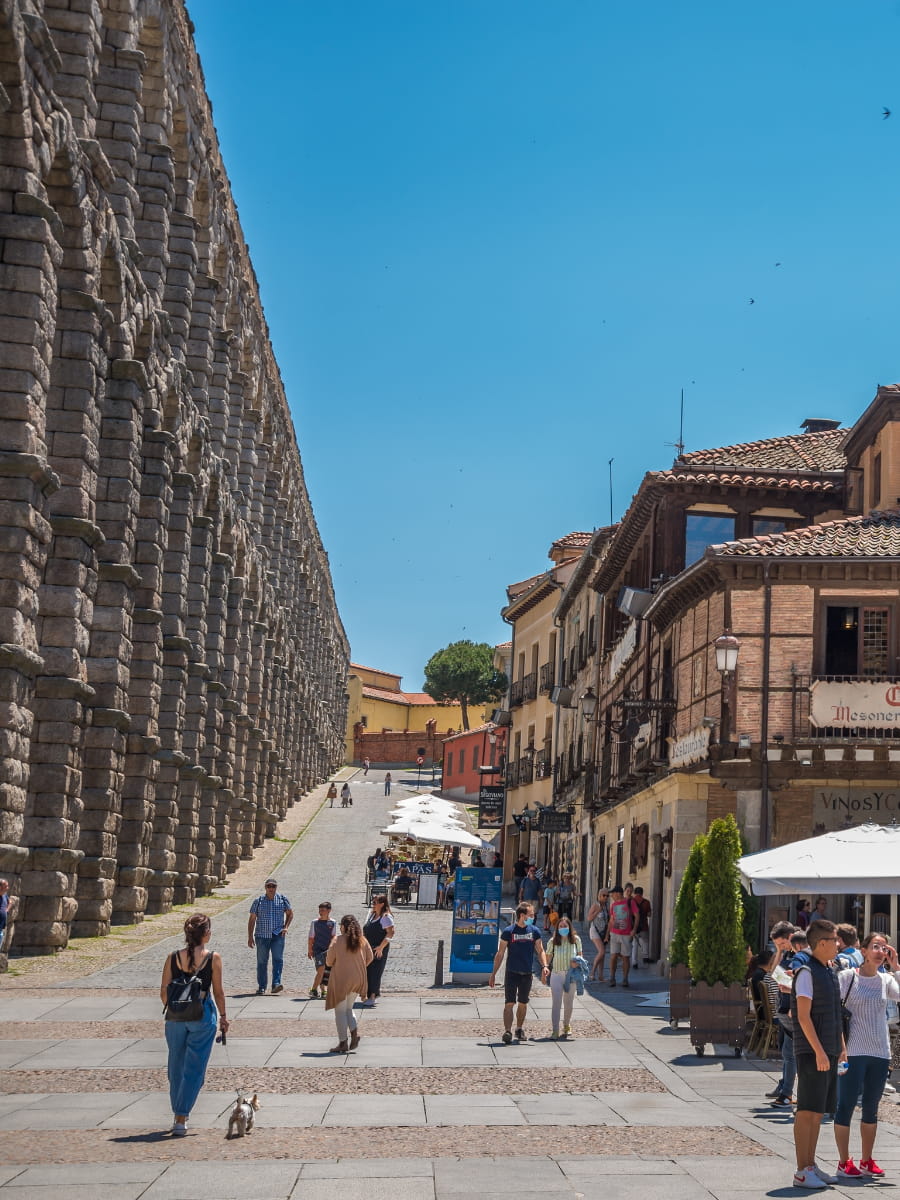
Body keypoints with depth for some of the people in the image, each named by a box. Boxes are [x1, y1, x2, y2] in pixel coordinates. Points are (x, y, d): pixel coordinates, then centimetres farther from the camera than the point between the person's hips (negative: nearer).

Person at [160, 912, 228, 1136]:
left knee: (176, 1066, 18)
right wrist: (222, 1016, 10)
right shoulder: (213, 958, -8)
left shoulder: (173, 958, -2)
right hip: (203, 1016, -3)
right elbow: (218, 992, -3)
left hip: (176, 1016, 3)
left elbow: (164, 992, 1)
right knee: (194, 1069, 3)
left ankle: (178, 1114, 29)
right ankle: (181, 1120, -2)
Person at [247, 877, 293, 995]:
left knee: (278, 959, -14)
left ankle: (276, 984, -18)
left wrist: (286, 927, 4)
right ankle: (261, 987, 13)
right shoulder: (258, 901, 2)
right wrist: (250, 937, 1)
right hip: (262, 935, 0)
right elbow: (252, 919, 5)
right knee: (261, 962, 4)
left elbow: (290, 913, 18)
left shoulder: (283, 899, 5)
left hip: (278, 935, 0)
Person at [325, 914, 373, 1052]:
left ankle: (343, 1043, 6)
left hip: (341, 979, -5)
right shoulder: (362, 941, 0)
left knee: (340, 1011, 6)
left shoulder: (338, 940, -11)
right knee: (348, 1008, 20)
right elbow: (369, 958, 4)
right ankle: (354, 1031, -2)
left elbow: (329, 961, -6)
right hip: (358, 979, 5)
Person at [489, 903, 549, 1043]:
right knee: (509, 1003, -10)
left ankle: (520, 1029, 27)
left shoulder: (534, 931, 5)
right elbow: (500, 954, -1)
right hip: (512, 973, -4)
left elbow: (540, 951, 9)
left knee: (523, 1003, 13)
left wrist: (544, 966, -10)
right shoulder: (508, 931, -5)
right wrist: (493, 973, -3)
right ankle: (507, 1031, -15)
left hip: (527, 974, 4)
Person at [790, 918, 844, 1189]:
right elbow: (803, 1016, -17)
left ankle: (811, 1165, 19)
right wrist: (819, 1051, -20)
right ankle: (802, 1171, -3)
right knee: (807, 1111, -6)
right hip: (812, 1053, -9)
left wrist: (841, 1046, 17)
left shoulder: (830, 972, 15)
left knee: (818, 1112, 12)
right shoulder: (807, 973, -13)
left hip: (828, 1052, 9)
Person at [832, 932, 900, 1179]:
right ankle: (844, 1162, 9)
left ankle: (867, 1161, 22)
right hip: (853, 1052, -4)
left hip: (880, 1052, 5)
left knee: (871, 1108, 12)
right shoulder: (847, 976, -5)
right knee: (846, 1105, 0)